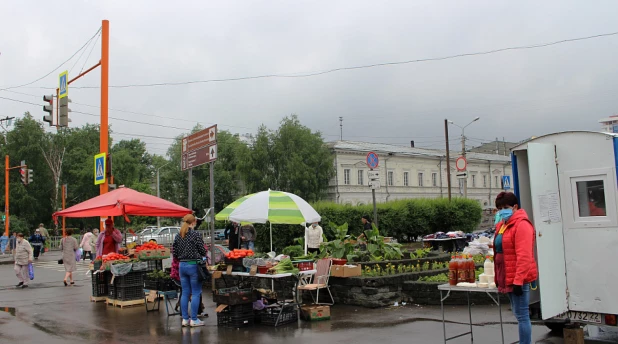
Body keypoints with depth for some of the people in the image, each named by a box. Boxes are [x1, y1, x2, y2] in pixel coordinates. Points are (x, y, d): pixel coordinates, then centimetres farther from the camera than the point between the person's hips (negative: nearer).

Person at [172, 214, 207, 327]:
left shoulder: (178, 236, 5)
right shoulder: (196, 235, -11)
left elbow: (174, 253, 7)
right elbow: (203, 251, -9)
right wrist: (200, 255, 13)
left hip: (182, 266, 6)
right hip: (194, 265, -6)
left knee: (185, 293, 12)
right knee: (196, 293, 2)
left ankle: (185, 319, 16)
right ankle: (194, 320, 4)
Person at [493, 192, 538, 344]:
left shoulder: (521, 224, -14)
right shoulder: (503, 225, 15)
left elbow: (524, 256, -21)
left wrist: (518, 280, -24)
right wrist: (499, 277, 16)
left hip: (519, 278, -9)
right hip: (508, 278, 9)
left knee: (521, 315, -4)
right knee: (519, 314, 16)